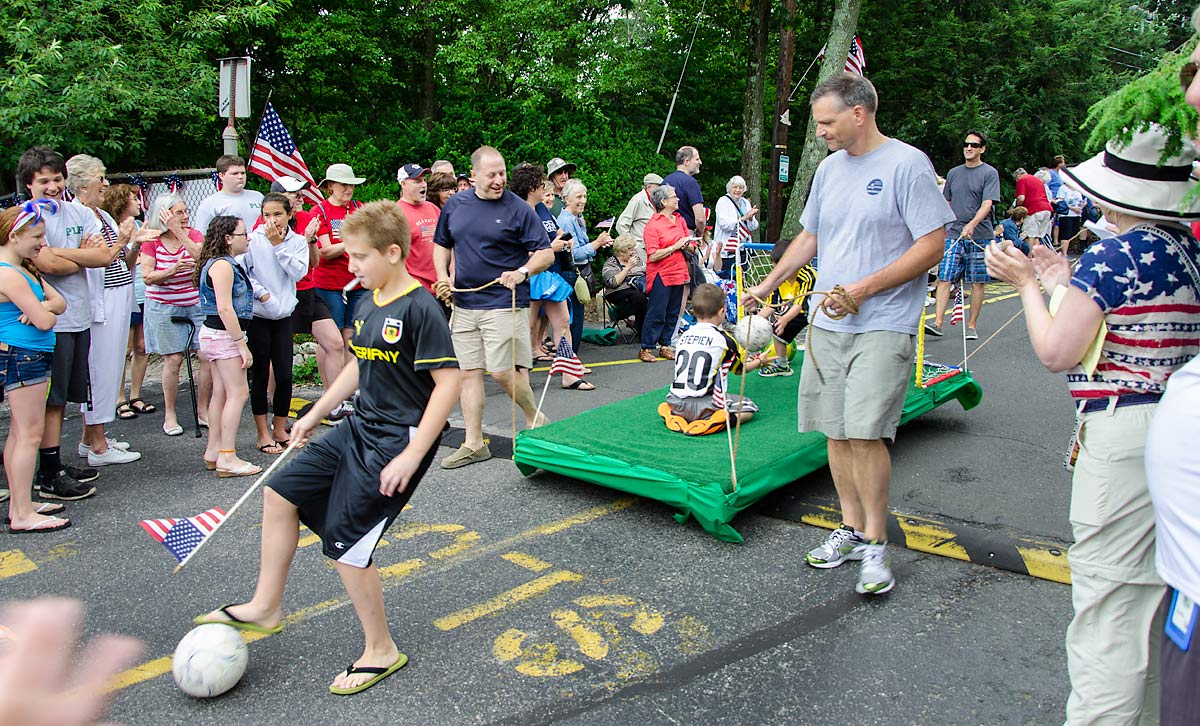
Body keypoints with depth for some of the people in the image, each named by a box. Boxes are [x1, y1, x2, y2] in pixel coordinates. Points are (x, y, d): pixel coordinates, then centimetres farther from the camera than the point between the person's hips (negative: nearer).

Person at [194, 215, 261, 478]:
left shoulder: (227, 264, 15)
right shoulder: (222, 265, -16)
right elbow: (225, 309, -22)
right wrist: (242, 344, -20)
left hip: (215, 335, 10)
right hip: (223, 335, -10)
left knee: (221, 393, 12)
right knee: (238, 393, -9)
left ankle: (214, 451, 19)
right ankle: (227, 457, -8)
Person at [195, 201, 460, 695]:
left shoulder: (419, 309, -19)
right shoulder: (367, 304, 8)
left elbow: (447, 382, -23)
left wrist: (412, 455, -25)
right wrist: (315, 413, 24)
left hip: (398, 441, -9)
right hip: (359, 429, 10)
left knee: (344, 542, -8)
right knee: (281, 492, 13)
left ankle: (381, 651, 11)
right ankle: (265, 607, 29)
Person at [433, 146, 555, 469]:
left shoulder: (518, 208, -5)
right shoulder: (455, 205, 9)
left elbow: (546, 254, -5)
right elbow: (442, 245, 21)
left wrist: (522, 271, -23)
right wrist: (443, 277, 5)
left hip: (504, 302, -5)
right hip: (463, 304, 5)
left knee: (502, 370, -9)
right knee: (469, 372, 7)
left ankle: (535, 419, 17)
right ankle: (473, 444, 15)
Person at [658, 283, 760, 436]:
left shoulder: (684, 335, 9)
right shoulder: (724, 339, -4)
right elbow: (740, 369, 13)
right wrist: (759, 361, 35)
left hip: (676, 404, 5)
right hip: (705, 405, -5)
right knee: (749, 407, 13)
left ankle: (673, 416, 7)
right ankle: (719, 420, -13)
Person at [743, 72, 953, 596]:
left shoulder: (907, 164, -8)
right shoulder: (829, 168, 14)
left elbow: (932, 245, -12)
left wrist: (863, 288, -17)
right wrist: (767, 285, 20)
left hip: (884, 325, -7)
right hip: (828, 322, 7)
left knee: (864, 431, -13)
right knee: (836, 431, 9)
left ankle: (875, 545, 2)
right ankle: (852, 528, 23)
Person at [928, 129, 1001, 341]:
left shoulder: (989, 173, 0)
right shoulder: (953, 173, 14)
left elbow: (987, 204, -11)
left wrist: (972, 224, -26)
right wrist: (941, 229, 16)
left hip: (979, 236, -3)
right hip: (953, 234, 3)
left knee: (977, 282, 2)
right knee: (944, 278, -7)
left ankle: (972, 325, 10)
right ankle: (938, 322, -10)